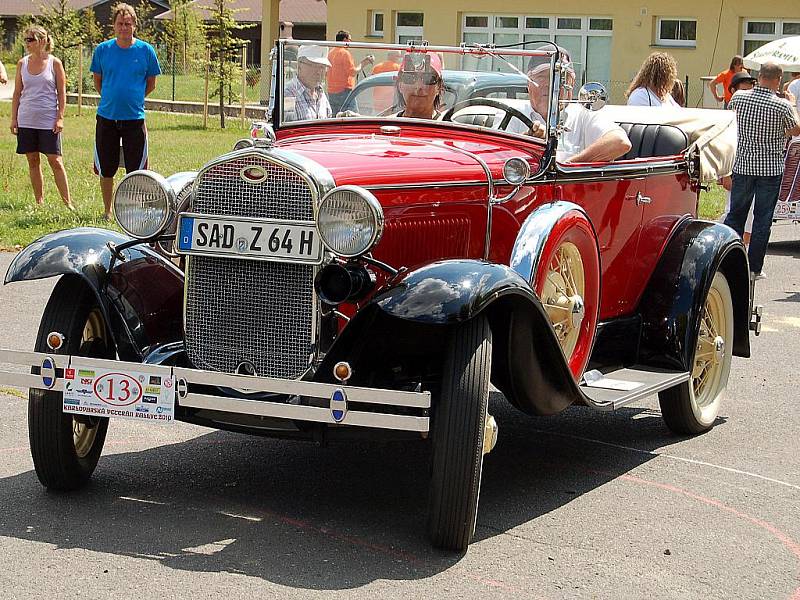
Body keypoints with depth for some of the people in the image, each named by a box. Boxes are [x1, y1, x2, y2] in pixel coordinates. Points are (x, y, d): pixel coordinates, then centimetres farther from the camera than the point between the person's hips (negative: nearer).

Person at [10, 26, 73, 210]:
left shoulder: (54, 63, -3)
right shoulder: (22, 63, 6)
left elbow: (61, 93, -1)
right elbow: (17, 93, 10)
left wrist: (60, 118, -8)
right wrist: (14, 118, 5)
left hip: (48, 120, -4)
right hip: (26, 120, 4)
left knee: (55, 161, -4)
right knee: (32, 161, 7)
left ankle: (67, 202, 0)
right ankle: (39, 201, 15)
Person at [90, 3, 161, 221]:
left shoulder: (145, 51, -1)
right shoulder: (102, 50, 2)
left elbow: (151, 84, 9)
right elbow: (97, 81, 14)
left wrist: (132, 98, 5)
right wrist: (110, 100, 9)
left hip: (134, 119, -1)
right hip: (106, 118, 1)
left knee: (135, 171, 1)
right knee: (106, 170, 8)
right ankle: (108, 211, 23)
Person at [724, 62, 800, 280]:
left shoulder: (739, 97, -5)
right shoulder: (782, 106, -14)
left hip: (743, 166, 3)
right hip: (771, 169, -3)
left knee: (735, 214, 13)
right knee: (763, 219, 4)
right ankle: (754, 268, 7)